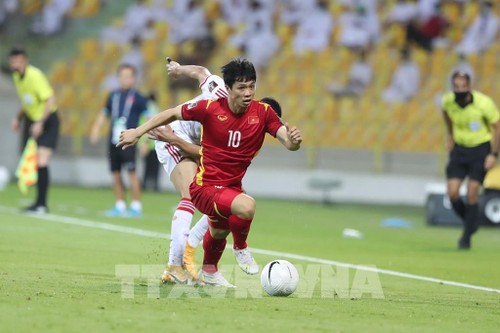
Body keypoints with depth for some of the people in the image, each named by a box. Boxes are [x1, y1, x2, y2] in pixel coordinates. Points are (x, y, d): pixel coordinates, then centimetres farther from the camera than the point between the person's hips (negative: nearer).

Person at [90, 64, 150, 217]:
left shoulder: (137, 98, -3)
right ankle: (120, 206, 17)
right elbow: (104, 114, 23)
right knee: (116, 174, 7)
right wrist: (96, 128, 8)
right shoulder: (114, 96, 12)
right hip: (114, 140, 6)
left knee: (132, 173, -10)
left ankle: (136, 206, -4)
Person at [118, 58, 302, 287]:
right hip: (205, 187, -6)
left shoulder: (262, 112, -9)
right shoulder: (211, 108, -16)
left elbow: (288, 143, -14)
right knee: (246, 206, -33)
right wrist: (137, 132, -4)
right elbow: (172, 114, -3)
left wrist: (294, 140, -38)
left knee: (218, 232, 30)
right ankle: (241, 248, -3)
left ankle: (209, 272, 60)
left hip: (232, 187, 6)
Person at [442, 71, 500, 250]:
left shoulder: (484, 103, -22)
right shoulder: (448, 101, -11)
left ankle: (467, 237, 3)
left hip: (481, 148, -4)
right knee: (452, 193, -8)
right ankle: (470, 223, 19)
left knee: (472, 193, -10)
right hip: (459, 148, 4)